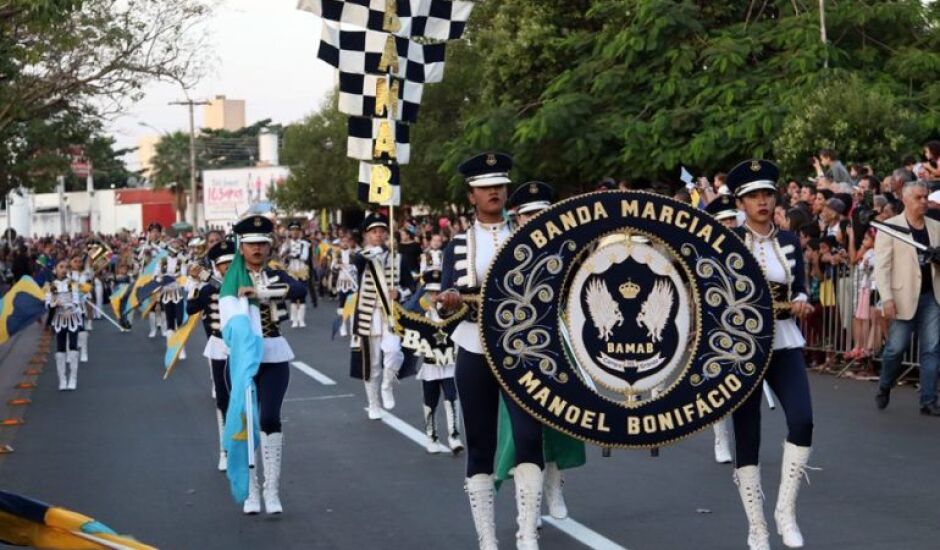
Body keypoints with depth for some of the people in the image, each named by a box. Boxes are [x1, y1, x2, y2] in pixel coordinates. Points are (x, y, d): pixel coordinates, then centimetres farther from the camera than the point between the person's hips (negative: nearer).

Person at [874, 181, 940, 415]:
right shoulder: (889, 227, -2)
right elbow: (881, 266, -7)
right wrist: (887, 298, -16)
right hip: (903, 297, -4)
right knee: (896, 347, 1)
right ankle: (884, 388, 26)